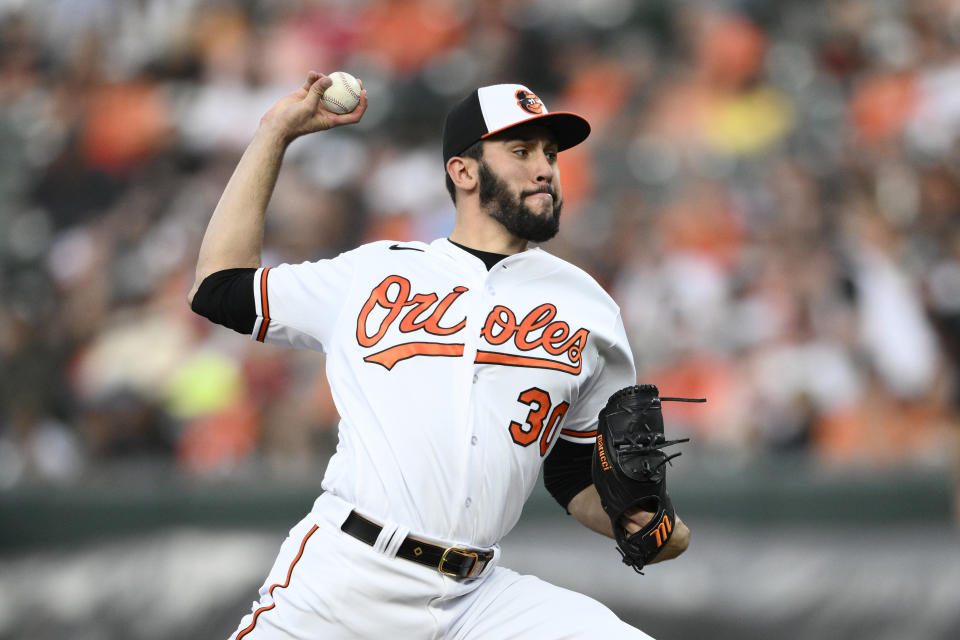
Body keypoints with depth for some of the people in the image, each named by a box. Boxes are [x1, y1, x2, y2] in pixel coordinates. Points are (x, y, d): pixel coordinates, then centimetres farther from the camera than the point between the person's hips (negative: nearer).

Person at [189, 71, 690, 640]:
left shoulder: (586, 308, 14)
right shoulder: (373, 273, 13)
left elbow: (580, 474, 18)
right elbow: (219, 288, 17)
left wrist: (642, 523, -4)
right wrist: (276, 133, 19)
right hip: (339, 583, -1)